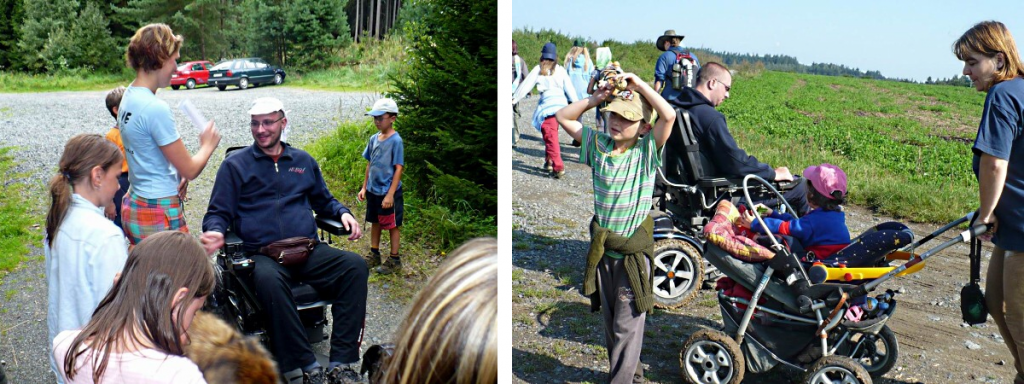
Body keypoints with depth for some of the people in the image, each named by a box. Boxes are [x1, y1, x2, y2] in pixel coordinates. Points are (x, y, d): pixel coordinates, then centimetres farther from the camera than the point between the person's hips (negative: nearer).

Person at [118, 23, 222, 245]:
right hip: (160, 216, -9)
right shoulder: (155, 109, -20)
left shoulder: (128, 98, 8)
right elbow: (190, 170, -15)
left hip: (134, 205, 9)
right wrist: (208, 145, 4)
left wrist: (176, 177, 3)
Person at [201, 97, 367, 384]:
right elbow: (218, 213, 10)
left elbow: (324, 201, 31)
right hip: (262, 254, -3)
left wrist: (343, 213, 9)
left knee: (355, 265, -25)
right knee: (268, 279, -40)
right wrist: (215, 232, -13)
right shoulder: (235, 165, 12)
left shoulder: (303, 161, 22)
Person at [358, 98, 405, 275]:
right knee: (375, 222, 18)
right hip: (373, 190, 7)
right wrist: (364, 187, 11)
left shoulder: (396, 141, -16)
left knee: (393, 225, 6)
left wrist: (390, 194, -20)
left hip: (389, 192, -7)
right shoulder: (373, 139, 4)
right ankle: (374, 255, 32)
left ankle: (394, 260, 16)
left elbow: (399, 168, -17)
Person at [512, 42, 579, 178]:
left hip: (548, 104, -4)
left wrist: (515, 99, 15)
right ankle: (549, 161, 28)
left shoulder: (538, 69, 1)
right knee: (550, 134, 21)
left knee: (551, 137, -6)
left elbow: (526, 85, 5)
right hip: (562, 103, 4)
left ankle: (558, 167, -17)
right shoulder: (560, 70, 8)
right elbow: (569, 88, 9)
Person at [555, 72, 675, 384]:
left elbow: (669, 115, -27)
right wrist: (596, 98, -6)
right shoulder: (598, 144, 0)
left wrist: (639, 84, -21)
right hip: (602, 250, 5)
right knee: (610, 322, 18)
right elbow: (563, 117, 6)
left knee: (627, 327, 2)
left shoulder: (647, 149, -11)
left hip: (634, 251, -5)